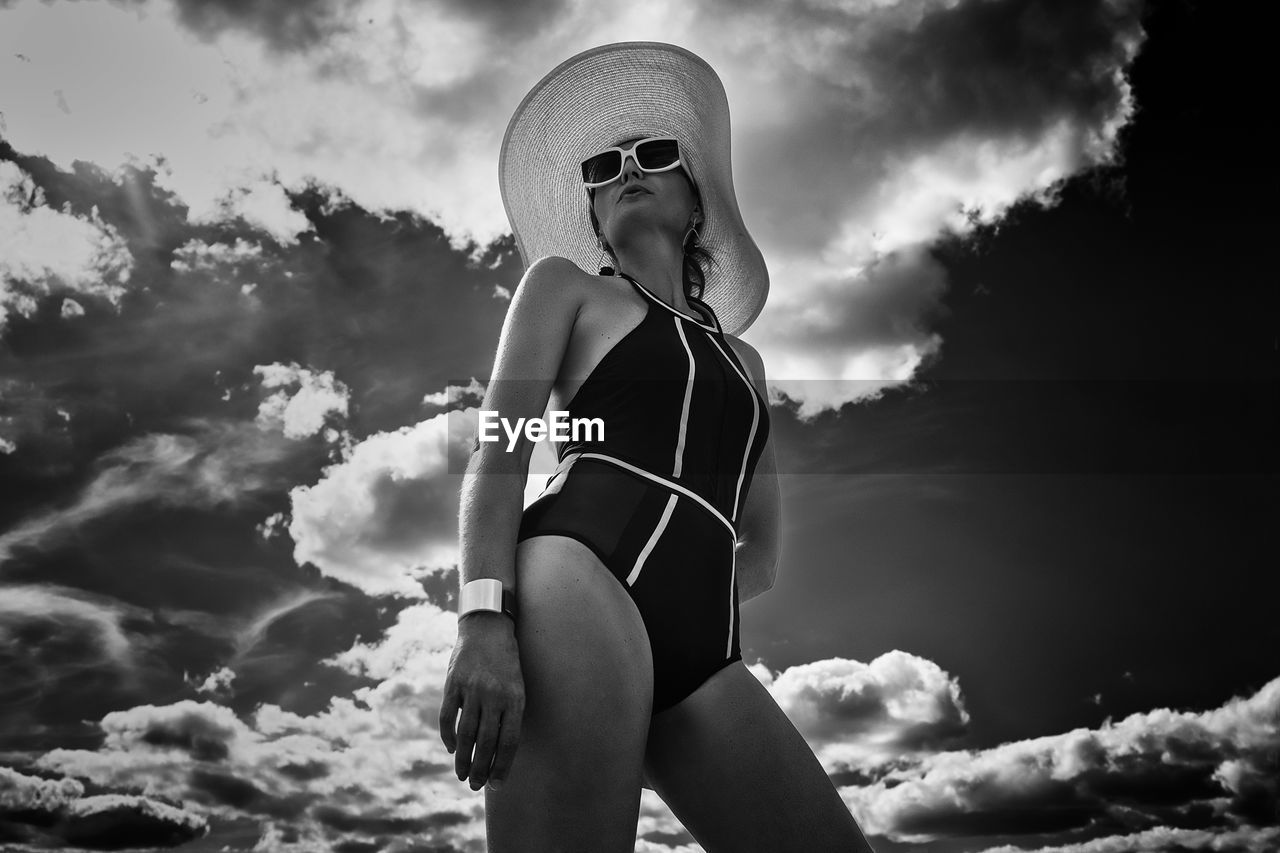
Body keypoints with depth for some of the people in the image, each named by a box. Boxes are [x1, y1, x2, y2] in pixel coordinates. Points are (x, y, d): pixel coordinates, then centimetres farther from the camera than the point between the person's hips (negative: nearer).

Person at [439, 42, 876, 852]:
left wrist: (690, 585, 8)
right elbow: (498, 453, 3)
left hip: (703, 652, 5)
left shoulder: (742, 359, 32)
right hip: (584, 580, -5)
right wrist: (486, 618, -14)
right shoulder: (565, 282, 18)